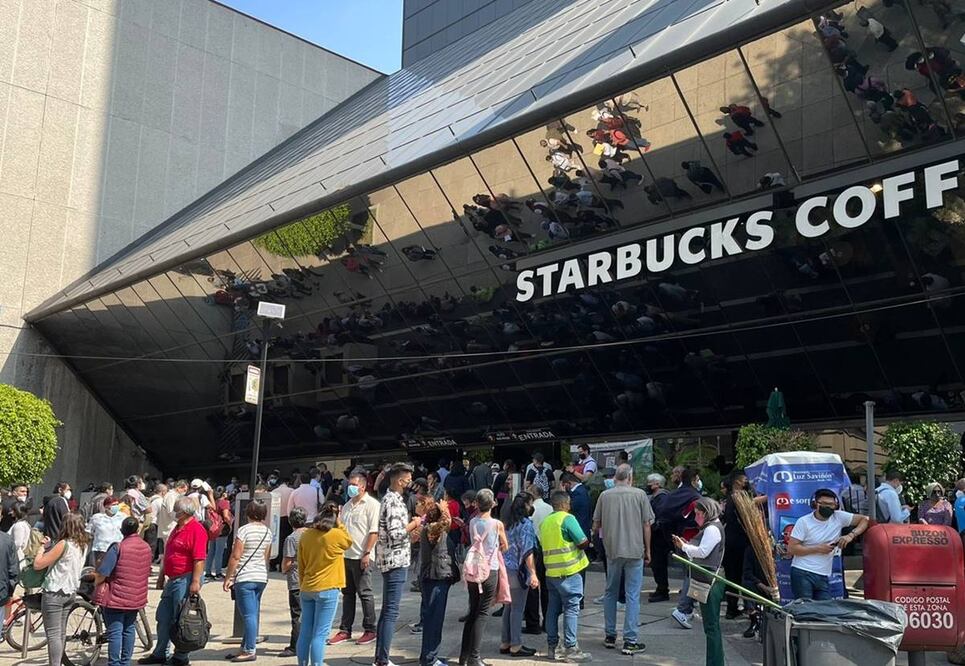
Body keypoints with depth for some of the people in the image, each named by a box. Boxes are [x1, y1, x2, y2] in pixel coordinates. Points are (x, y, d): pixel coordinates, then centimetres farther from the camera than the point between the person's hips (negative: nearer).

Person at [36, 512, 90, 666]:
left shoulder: (64, 544, -19)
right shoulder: (83, 545, 4)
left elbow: (37, 565, -17)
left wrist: (43, 547, -3)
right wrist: (50, 546, 4)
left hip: (54, 593, -8)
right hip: (70, 591, 8)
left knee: (53, 634, -2)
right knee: (60, 633, 18)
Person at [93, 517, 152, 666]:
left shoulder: (118, 548, -17)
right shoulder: (147, 548, 2)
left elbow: (102, 573, -16)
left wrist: (96, 584, 4)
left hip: (116, 597, -6)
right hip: (137, 597, 6)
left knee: (115, 632, 0)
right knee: (129, 629, 16)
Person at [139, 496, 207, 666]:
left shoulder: (196, 529, -16)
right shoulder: (177, 528, 16)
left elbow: (200, 559, -22)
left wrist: (195, 582, -26)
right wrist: (161, 575, 24)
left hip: (186, 580, -10)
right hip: (172, 580, 10)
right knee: (163, 617, 15)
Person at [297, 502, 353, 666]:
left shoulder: (306, 535, 3)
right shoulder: (336, 534, -11)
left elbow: (301, 566, 11)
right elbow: (349, 542, 12)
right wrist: (339, 524, 10)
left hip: (307, 589, 5)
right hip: (327, 590, -5)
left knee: (305, 632, 12)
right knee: (319, 635, -3)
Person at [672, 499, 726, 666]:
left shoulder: (712, 529, -13)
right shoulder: (710, 528, 18)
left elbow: (703, 552, -20)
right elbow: (701, 552, 20)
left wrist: (684, 546, -13)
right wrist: (686, 544, 8)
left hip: (710, 584, -11)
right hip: (707, 583, 11)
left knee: (711, 625, -6)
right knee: (711, 626, 15)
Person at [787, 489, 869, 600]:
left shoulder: (839, 517, 5)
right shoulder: (803, 522, -3)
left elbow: (864, 519, 10)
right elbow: (791, 549, -6)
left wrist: (851, 535, -5)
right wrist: (818, 549, -9)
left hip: (823, 577, 3)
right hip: (802, 574, -3)